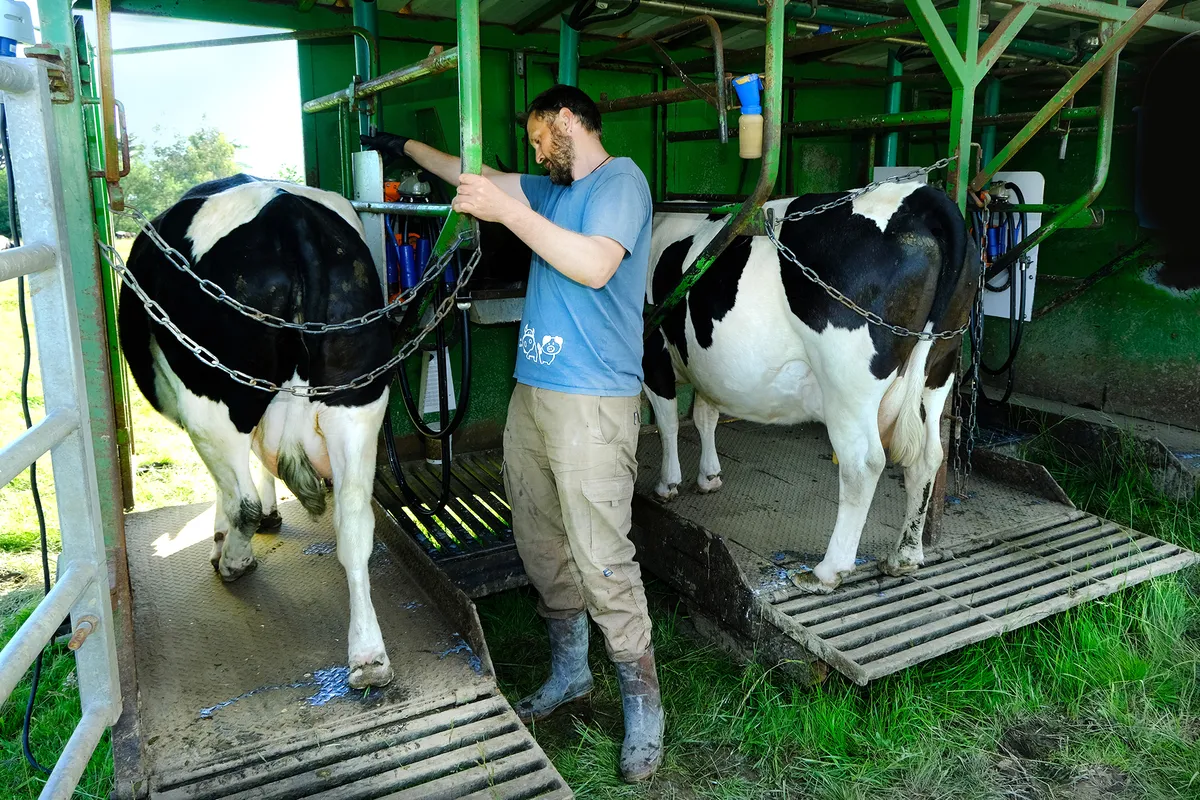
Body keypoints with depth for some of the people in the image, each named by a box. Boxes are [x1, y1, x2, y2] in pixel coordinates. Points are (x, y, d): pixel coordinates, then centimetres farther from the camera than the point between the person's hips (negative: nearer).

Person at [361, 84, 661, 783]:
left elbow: (595, 266, -19)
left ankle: (643, 706, 9)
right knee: (542, 547, 13)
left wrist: (509, 212, -16)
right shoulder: (554, 190, 21)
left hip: (593, 402, -8)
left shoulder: (621, 179, -4)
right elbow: (475, 176, 32)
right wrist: (406, 146, 39)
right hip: (533, 393, 9)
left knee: (603, 560, -7)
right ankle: (569, 673, 30)